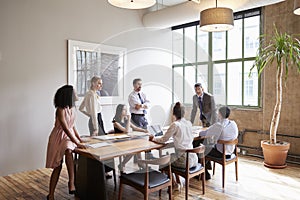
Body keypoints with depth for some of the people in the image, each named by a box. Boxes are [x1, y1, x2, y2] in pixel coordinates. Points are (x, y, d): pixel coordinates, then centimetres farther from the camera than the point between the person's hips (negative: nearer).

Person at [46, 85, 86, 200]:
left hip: (70, 135, 5)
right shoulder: (60, 110, -20)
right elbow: (66, 129, -26)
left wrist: (79, 139, 7)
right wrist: (77, 143, -30)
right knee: (57, 166, -12)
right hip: (59, 137, -5)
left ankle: (71, 182, -25)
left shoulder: (71, 108, 3)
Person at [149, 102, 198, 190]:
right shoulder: (189, 123, 5)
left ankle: (173, 183, 27)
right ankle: (178, 182, 36)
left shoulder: (175, 125, -14)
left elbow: (163, 140, -8)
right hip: (194, 159, 7)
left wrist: (153, 138, 11)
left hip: (185, 160, -6)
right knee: (173, 156, 33)